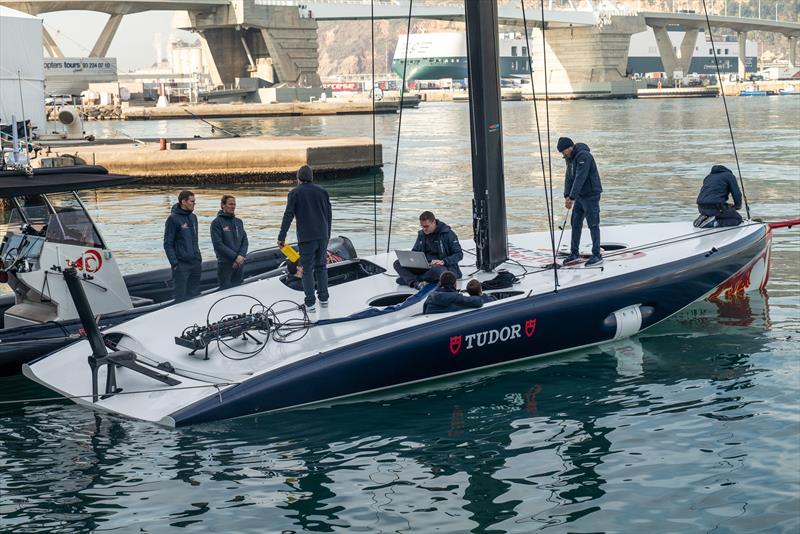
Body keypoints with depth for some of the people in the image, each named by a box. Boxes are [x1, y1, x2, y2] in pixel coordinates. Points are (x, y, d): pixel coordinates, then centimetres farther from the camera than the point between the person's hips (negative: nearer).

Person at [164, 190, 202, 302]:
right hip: (181, 264, -7)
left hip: (196, 263, 7)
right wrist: (174, 263, -15)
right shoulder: (173, 219, -8)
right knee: (181, 296, -4)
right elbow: (168, 244, -9)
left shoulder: (193, 217, 13)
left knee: (195, 294, 10)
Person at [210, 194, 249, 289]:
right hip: (225, 263, -5)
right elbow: (218, 245, -13)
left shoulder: (239, 222, 13)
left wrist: (241, 256, -9)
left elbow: (244, 240, 9)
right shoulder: (217, 223, -5)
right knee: (226, 289, -5)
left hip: (240, 263, 5)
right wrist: (235, 257, -16)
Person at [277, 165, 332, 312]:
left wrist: (282, 237, -6)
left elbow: (288, 216, -8)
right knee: (321, 267, 16)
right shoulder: (322, 191, 10)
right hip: (323, 236, 4)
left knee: (308, 269, 1)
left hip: (306, 238, -4)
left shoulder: (295, 193, -3)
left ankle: (310, 303, -2)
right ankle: (323, 299, 17)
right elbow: (329, 215, 12)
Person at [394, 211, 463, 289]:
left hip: (446, 267, -6)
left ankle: (408, 278, -26)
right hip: (424, 266, 6)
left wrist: (443, 261, -24)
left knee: (436, 269, -44)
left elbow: (459, 254, -7)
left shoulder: (447, 234, -6)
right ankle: (414, 283, -39)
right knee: (398, 263, -13)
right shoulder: (421, 234, 11)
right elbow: (415, 251, 23)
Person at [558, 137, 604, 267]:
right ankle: (574, 254, 18)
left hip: (591, 195, -9)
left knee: (593, 225, -5)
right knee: (575, 223, 10)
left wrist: (572, 197, -28)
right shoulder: (570, 158, 8)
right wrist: (567, 196, -6)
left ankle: (597, 255, 0)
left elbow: (580, 178, -27)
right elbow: (569, 177, 7)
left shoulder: (583, 156, -21)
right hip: (580, 196, 9)